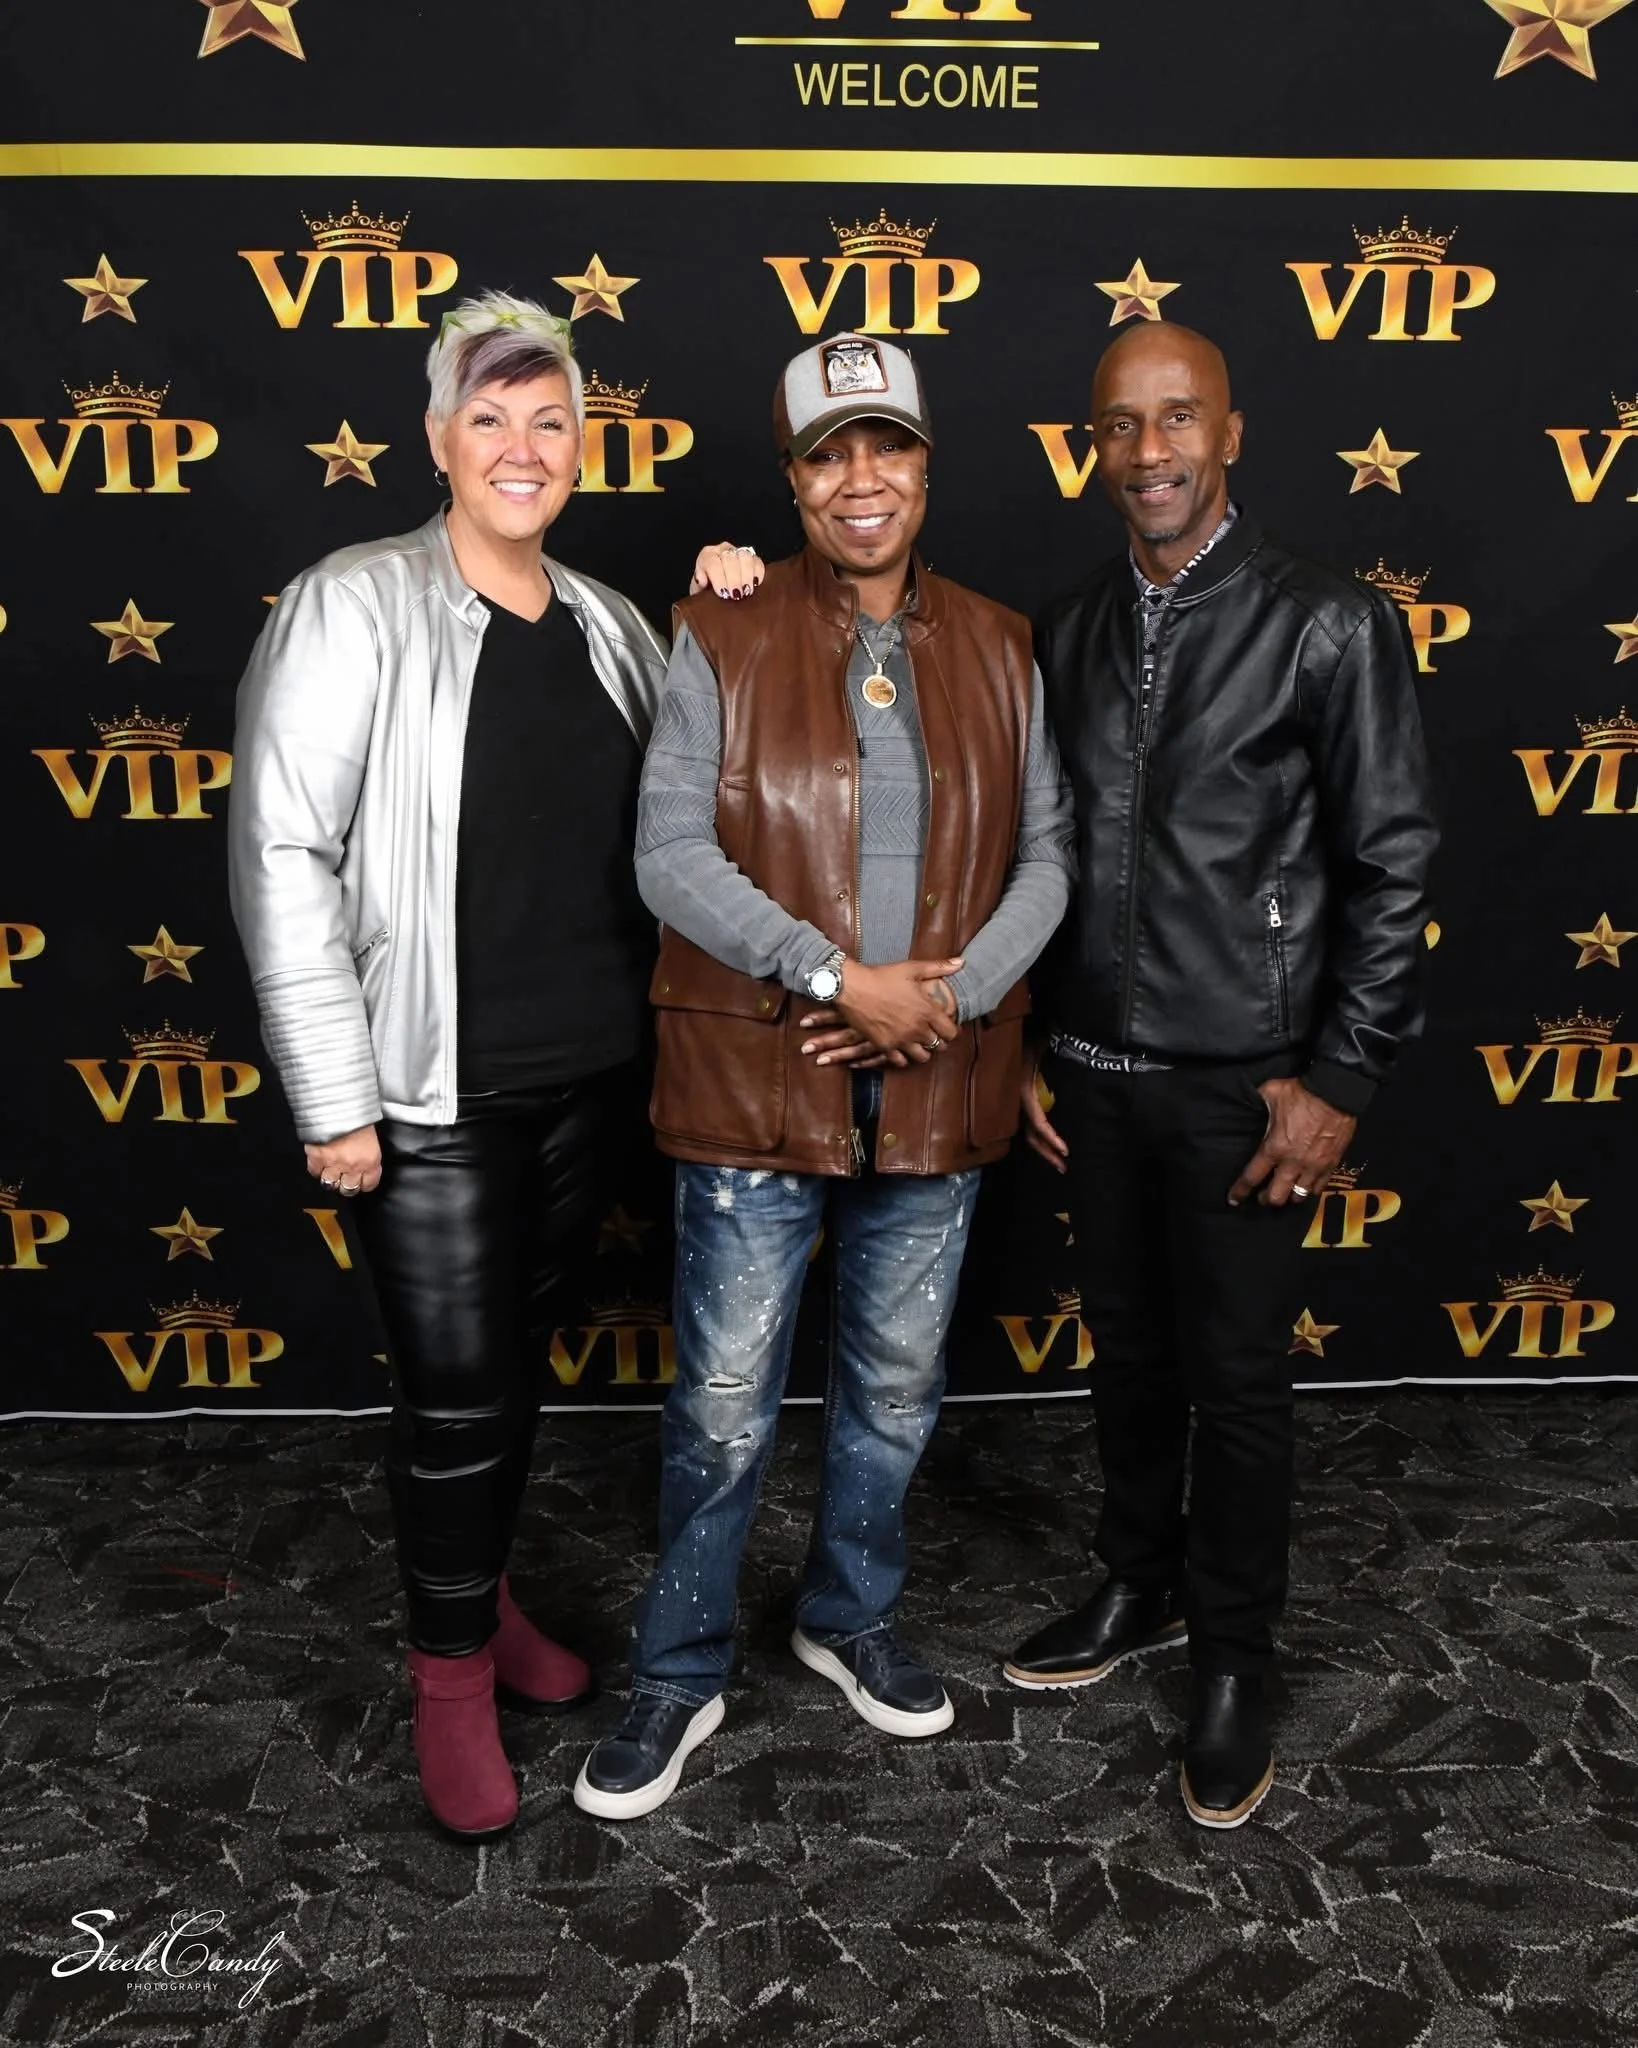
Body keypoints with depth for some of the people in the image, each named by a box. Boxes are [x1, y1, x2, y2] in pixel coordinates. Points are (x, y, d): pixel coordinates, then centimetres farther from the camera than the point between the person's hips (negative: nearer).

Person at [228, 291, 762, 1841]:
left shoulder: (606, 624, 9)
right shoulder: (353, 609, -9)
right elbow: (281, 855, -12)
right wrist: (333, 1098, -15)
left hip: (583, 1073, 6)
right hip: (435, 1091, -5)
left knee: (516, 1364, 19)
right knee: (457, 1396, 3)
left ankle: (480, 1596, 41)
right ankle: (452, 1671, 26)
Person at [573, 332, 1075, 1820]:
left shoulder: (997, 651, 7)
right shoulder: (721, 643, -2)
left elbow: (1045, 851, 5)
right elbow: (671, 856, -10)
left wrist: (956, 990, -11)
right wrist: (840, 977, -18)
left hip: (936, 1086, 3)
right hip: (756, 1080, -3)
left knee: (898, 1389, 17)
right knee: (724, 1406, 6)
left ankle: (854, 1617, 41)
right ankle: (681, 1672, 28)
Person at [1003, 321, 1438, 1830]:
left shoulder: (1329, 626, -8)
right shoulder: (1070, 633, 6)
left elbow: (1392, 867, -8)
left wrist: (1340, 1082, -11)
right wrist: (1026, 1049, 9)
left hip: (1241, 1081, -4)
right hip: (1096, 1070, 5)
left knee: (1238, 1375, 7)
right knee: (1128, 1352, 18)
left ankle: (1232, 1659, 28)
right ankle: (1142, 1587, 39)